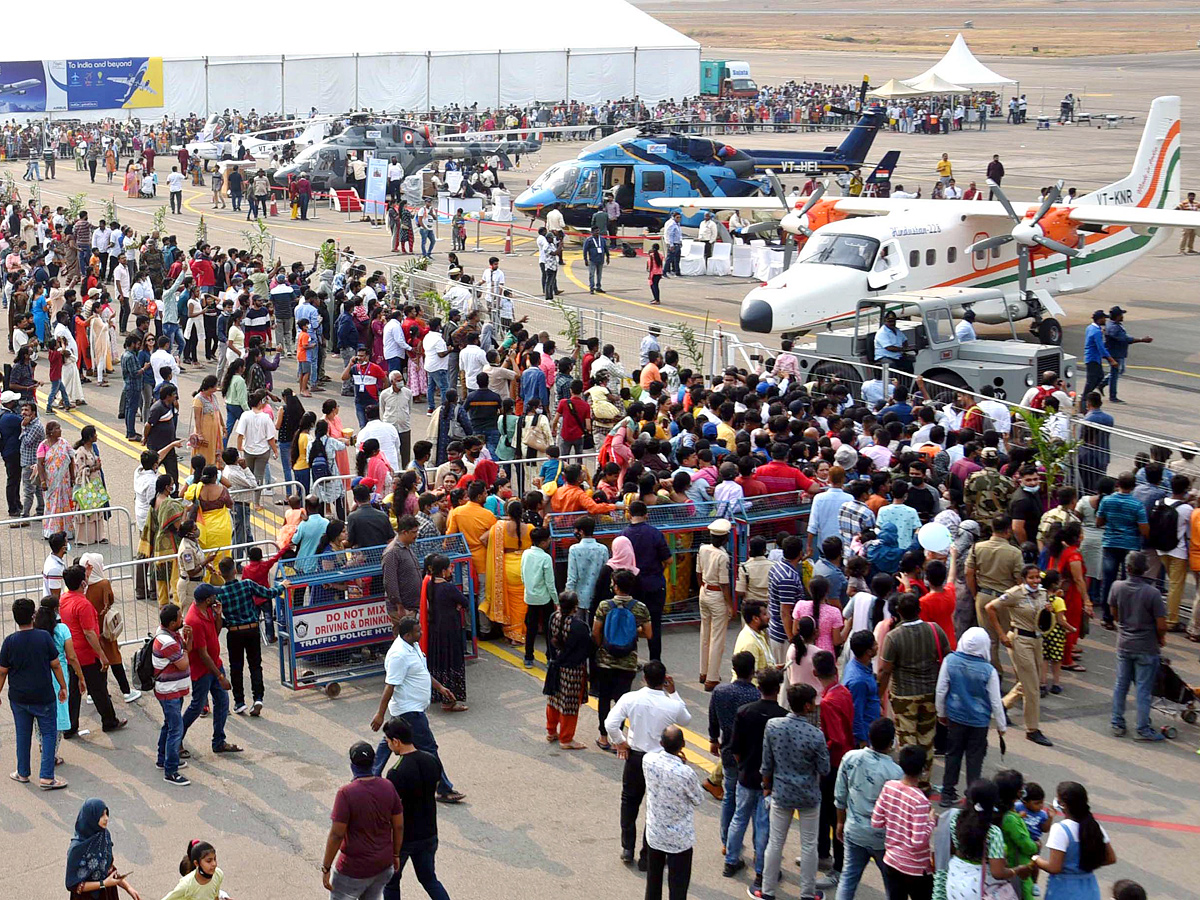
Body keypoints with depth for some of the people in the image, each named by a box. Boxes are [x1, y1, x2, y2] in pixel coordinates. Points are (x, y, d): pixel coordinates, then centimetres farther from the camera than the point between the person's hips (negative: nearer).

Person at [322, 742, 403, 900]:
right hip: (384, 864, 6)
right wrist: (396, 854, 17)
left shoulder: (346, 793, -22)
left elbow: (336, 835, -20)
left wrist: (326, 868, -10)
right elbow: (399, 826, 2)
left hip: (355, 869, -6)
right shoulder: (388, 787, -6)